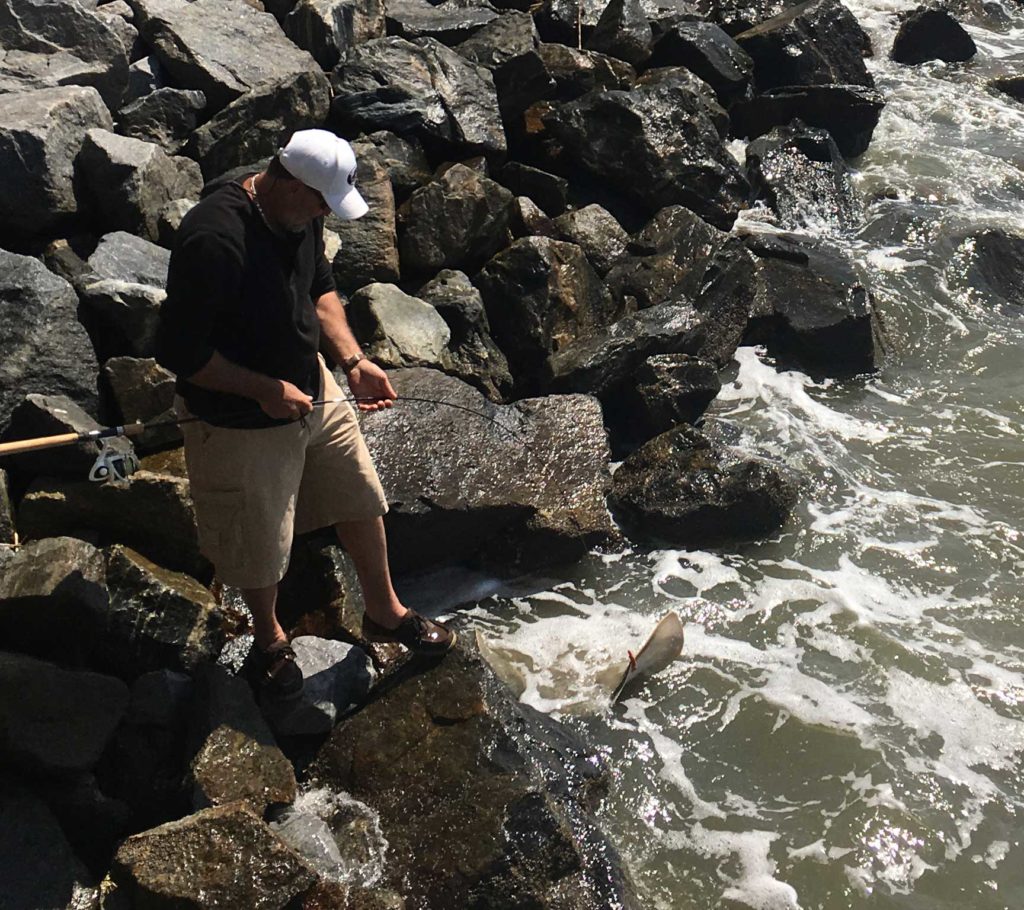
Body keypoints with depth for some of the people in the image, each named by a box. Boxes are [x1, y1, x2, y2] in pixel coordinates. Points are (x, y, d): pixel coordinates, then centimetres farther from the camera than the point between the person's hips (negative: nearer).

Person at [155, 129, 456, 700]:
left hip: (313, 388, 7)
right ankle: (270, 640, 44)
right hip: (241, 417, -7)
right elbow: (179, 352, -29)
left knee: (362, 501, 19)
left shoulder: (301, 216, -7)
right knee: (261, 546, 13)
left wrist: (353, 361, -3)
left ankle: (386, 612, 43)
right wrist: (263, 390, -24)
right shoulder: (215, 241, -33)